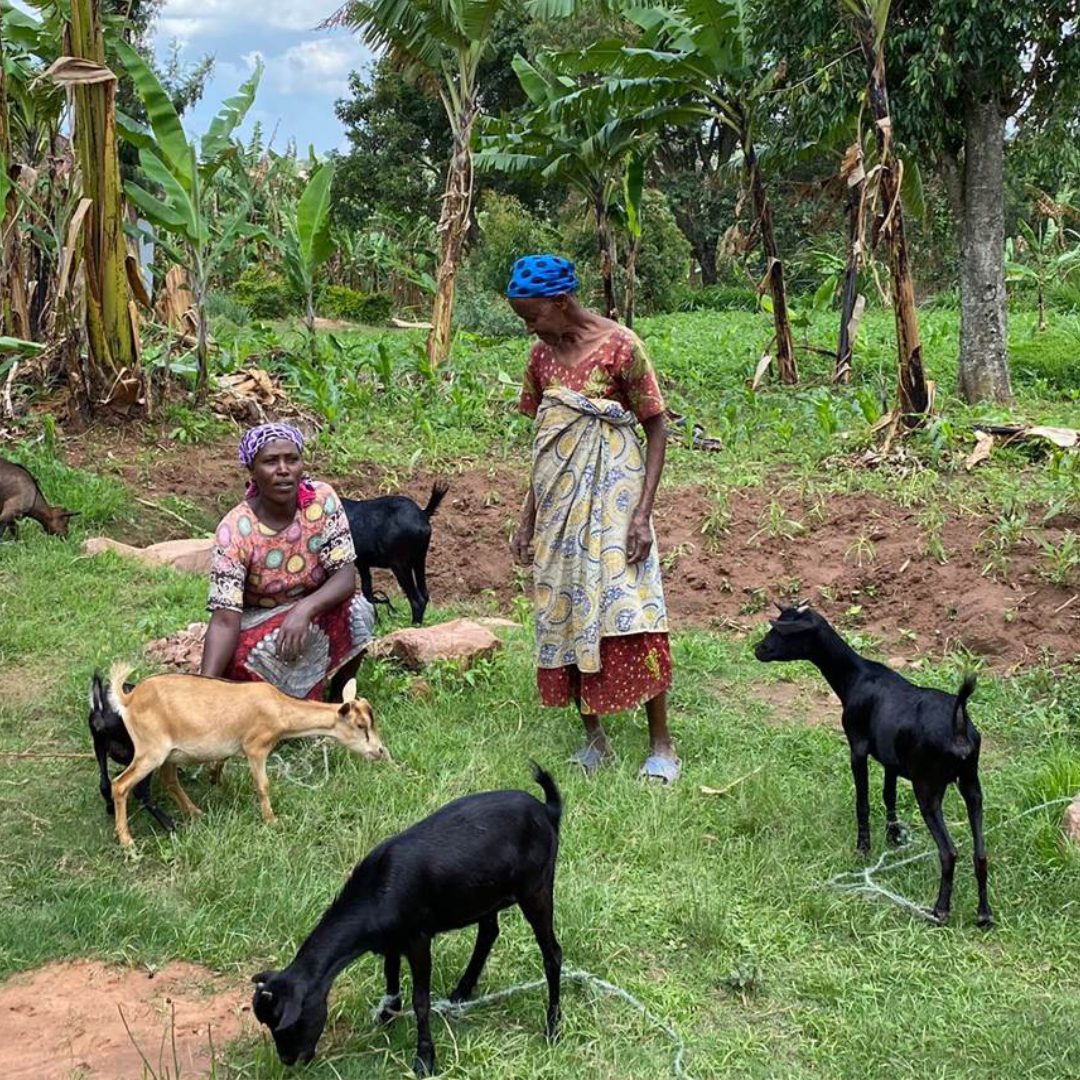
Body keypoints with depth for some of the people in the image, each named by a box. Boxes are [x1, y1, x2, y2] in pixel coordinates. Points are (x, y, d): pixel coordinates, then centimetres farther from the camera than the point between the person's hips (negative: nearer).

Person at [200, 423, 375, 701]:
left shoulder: (322, 500, -17)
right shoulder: (234, 531, -25)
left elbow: (346, 574, -19)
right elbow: (225, 619, -29)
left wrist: (304, 609, -39)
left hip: (315, 610, 2)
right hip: (258, 623, -2)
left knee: (356, 611, -29)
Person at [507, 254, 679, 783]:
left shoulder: (620, 346, -9)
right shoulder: (542, 355, 8)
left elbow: (656, 430, -7)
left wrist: (643, 512, -14)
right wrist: (528, 518, 16)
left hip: (612, 500, -6)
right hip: (559, 504, 6)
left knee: (631, 614, -10)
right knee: (564, 614, 6)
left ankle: (661, 744, 0)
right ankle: (593, 737, 18)